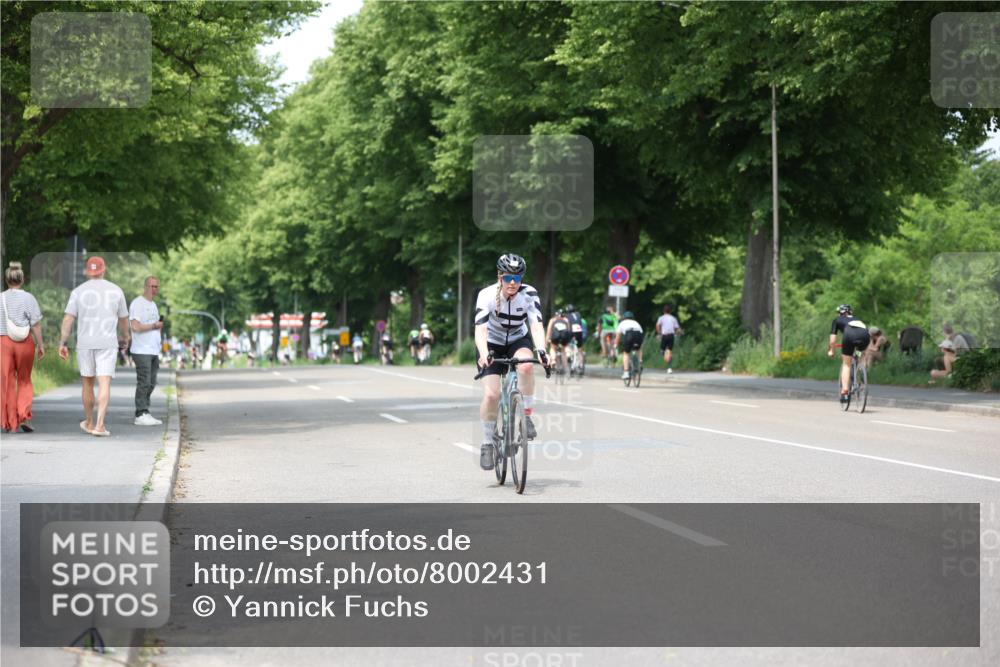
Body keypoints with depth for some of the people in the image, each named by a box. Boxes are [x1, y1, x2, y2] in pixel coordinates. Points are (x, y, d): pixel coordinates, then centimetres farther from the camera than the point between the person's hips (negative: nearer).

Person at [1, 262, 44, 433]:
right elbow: (36, 324, -9)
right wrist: (40, 345, -2)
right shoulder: (28, 299, -6)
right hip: (25, 342, -1)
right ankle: (23, 416, 0)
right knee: (24, 381, 15)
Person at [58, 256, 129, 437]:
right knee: (104, 384, -6)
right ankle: (99, 425, -19)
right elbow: (124, 319, 11)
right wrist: (125, 338, 28)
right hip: (107, 344, -1)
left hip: (85, 344, 1)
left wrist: (62, 344, -4)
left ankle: (90, 423, 28)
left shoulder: (78, 291, 0)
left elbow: (68, 319, -6)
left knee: (88, 383, 17)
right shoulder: (116, 290, 3)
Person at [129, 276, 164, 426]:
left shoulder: (153, 305, 21)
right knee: (144, 383, -10)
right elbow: (136, 326, -18)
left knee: (151, 384, 8)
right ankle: (141, 415, -8)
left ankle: (144, 414, 11)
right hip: (142, 351, -9)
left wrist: (160, 327, 9)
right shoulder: (137, 303, -8)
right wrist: (154, 326, -9)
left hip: (153, 351, 9)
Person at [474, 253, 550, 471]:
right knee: (491, 395, -17)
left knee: (526, 366, -35)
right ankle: (487, 443, 2)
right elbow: (480, 330, -35)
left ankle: (527, 416, -17)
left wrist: (541, 351, -50)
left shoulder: (529, 294, -22)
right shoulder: (487, 295, -26)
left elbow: (536, 326, -31)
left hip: (518, 341, 1)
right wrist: (484, 355, -53)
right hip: (492, 345, -1)